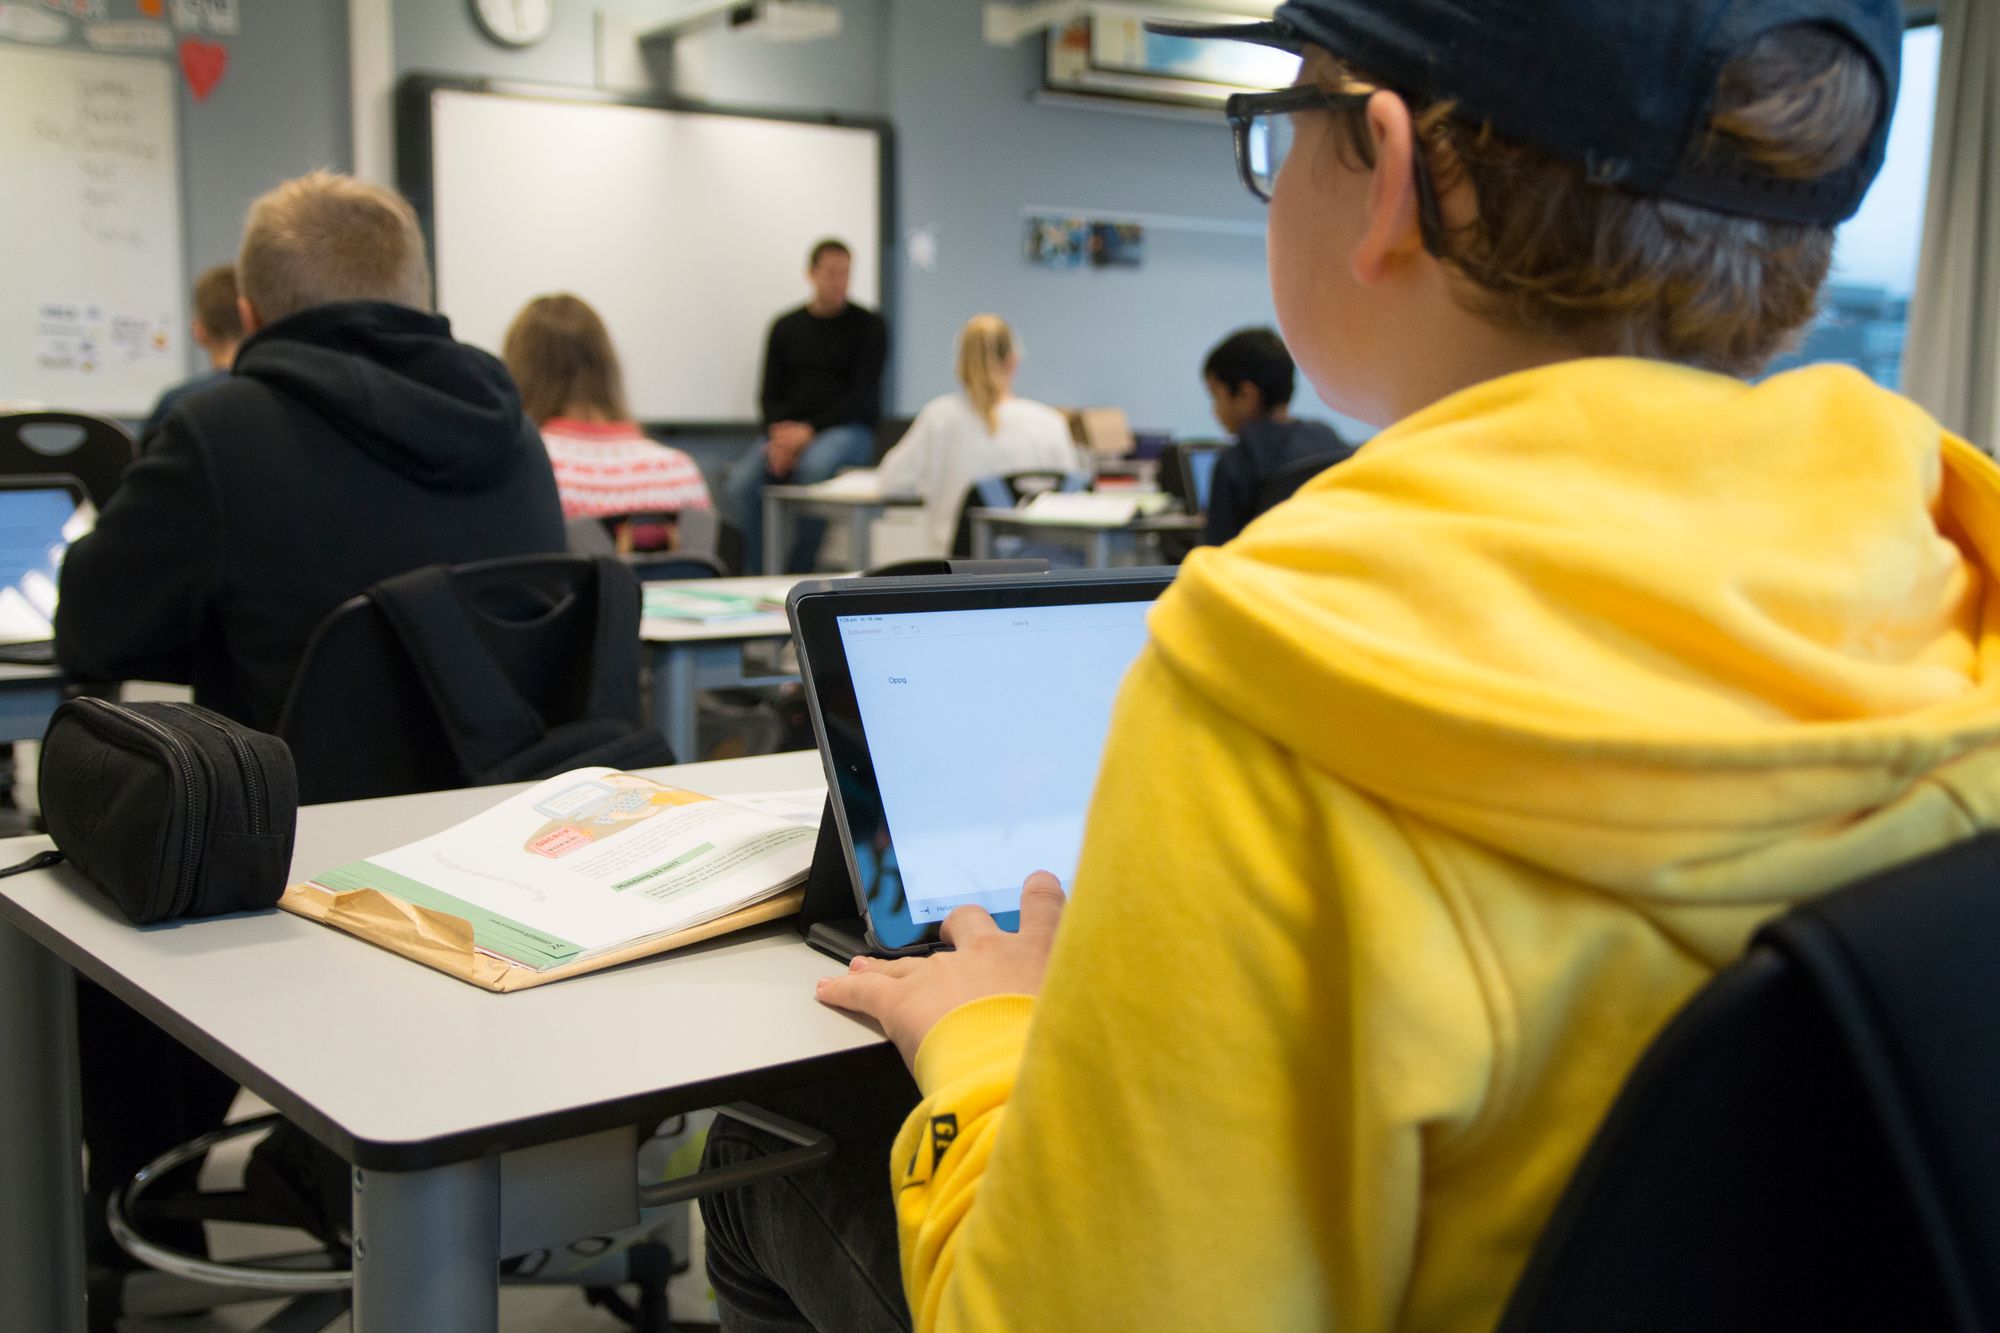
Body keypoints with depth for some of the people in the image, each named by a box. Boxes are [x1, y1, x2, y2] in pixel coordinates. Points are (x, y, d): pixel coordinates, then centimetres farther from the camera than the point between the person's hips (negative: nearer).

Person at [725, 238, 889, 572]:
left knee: (814, 465, -38)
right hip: (789, 430, 4)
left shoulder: (868, 326, 2)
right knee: (742, 480, -26)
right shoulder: (785, 327, 13)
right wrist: (779, 433, -12)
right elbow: (770, 394, 10)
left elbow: (862, 397, -6)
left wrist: (810, 431, -16)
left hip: (849, 430, -3)